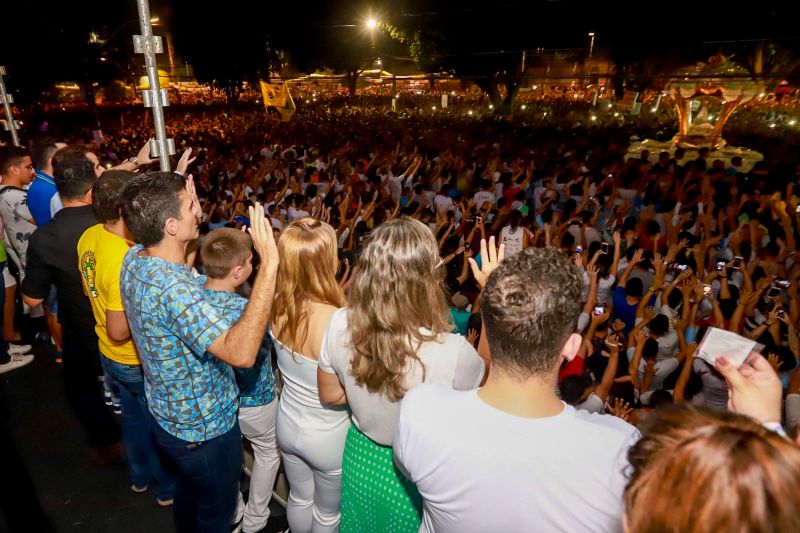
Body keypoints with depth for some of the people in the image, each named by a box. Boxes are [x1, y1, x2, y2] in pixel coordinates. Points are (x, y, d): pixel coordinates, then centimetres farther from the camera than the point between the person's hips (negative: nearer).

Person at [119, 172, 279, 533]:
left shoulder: (134, 258, -9)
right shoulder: (174, 288, -38)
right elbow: (241, 353, -49)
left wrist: (183, 201, 7)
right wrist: (268, 265, -50)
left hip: (169, 418, 9)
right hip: (205, 429, -9)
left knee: (188, 489, 35)